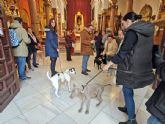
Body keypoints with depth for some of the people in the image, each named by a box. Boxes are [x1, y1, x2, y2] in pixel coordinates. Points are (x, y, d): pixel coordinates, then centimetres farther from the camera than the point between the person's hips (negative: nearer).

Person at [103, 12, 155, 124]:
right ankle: (128, 108, 43)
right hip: (141, 67, 9)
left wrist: (109, 64, -13)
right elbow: (140, 51, 15)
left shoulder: (132, 32, -17)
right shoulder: (146, 31, 10)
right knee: (128, 89, 24)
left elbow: (123, 52, -21)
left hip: (131, 68, -9)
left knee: (127, 92, 5)